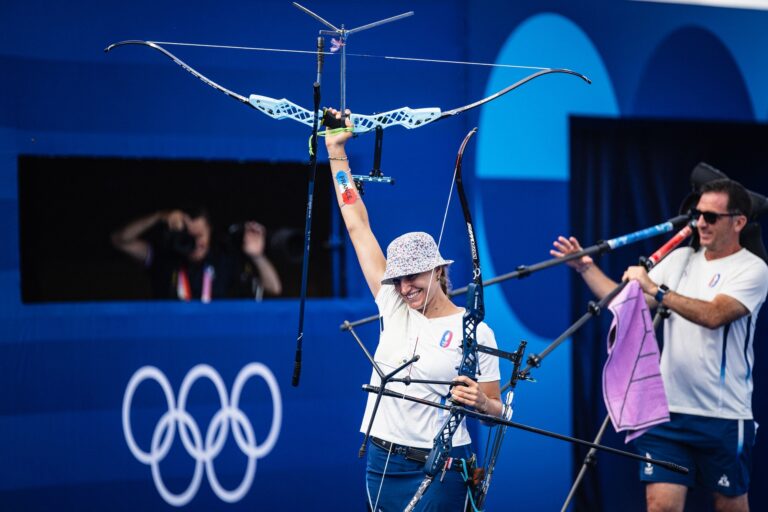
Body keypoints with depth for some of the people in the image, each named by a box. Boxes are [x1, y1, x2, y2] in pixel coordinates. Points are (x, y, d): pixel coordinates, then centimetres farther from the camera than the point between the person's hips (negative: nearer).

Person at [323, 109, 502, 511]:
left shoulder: (475, 331, -7)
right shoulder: (393, 307, 5)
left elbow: (496, 410, -1)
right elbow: (358, 226, 8)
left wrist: (480, 402, -25)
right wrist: (335, 151, 10)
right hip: (382, 463, 5)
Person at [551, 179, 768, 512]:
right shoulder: (681, 259, 13)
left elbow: (714, 315, -24)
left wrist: (656, 289, -26)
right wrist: (586, 268, 0)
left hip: (724, 417, -4)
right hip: (668, 409, 5)